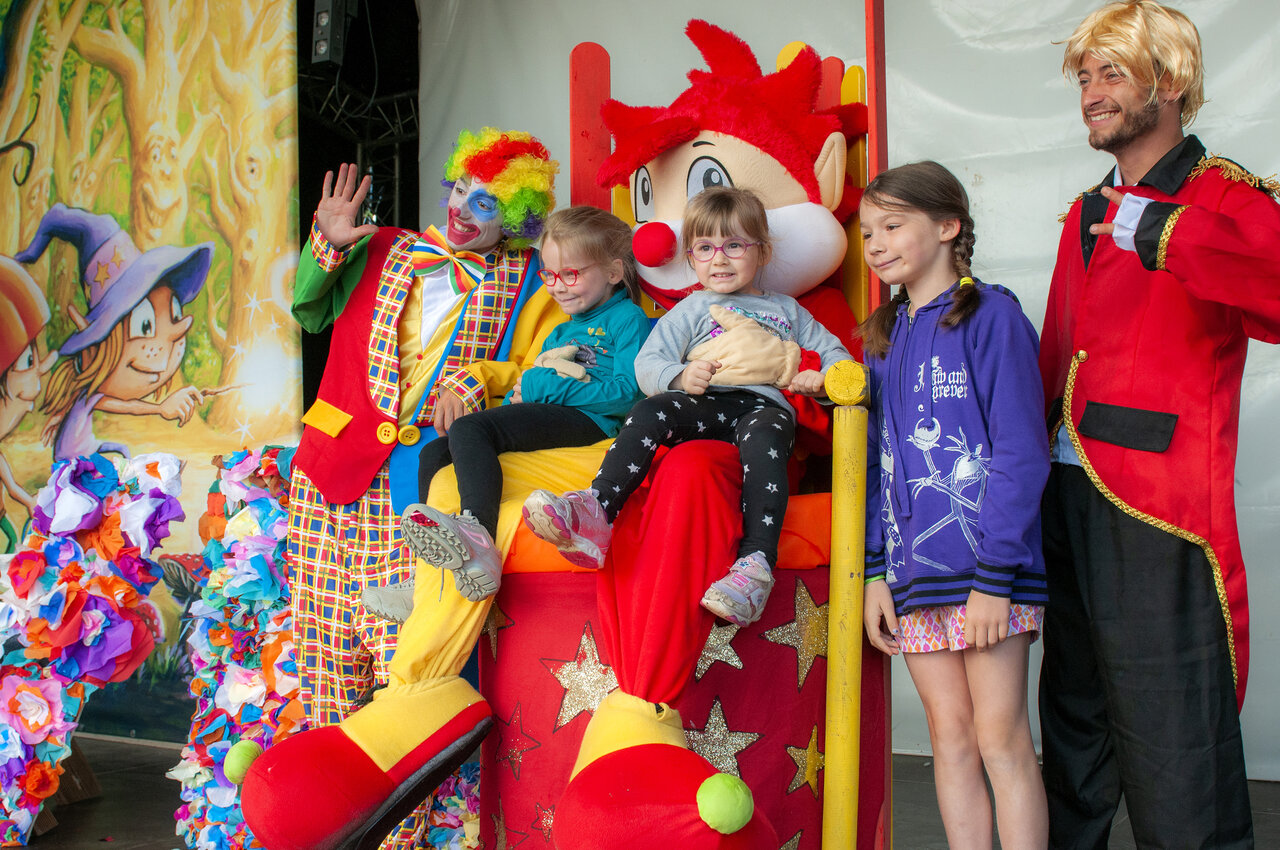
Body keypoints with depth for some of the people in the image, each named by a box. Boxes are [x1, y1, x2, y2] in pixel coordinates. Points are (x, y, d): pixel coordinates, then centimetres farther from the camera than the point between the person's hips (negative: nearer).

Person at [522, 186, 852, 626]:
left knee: (763, 436, -38)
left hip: (764, 404, -1)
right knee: (649, 412, -31)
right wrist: (678, 377, -8)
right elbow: (647, 364, 15)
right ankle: (594, 511, -46)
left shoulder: (786, 309, 30)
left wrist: (821, 378, 5)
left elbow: (835, 353, 30)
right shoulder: (691, 310, 26)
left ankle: (756, 562, -52)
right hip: (705, 404, 1)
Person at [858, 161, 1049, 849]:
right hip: (913, 572, 6)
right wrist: (875, 571, 6)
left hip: (985, 565, -6)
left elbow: (1022, 453, -11)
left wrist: (996, 574, -16)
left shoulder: (991, 314, -5)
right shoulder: (885, 339, 15)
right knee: (949, 734, 9)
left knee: (1001, 738, -2)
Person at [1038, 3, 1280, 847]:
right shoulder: (1089, 215, 18)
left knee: (1170, 751, -4)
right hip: (1069, 500, 8)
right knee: (1075, 724, 19)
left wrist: (1165, 235, -28)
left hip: (1157, 517, -8)